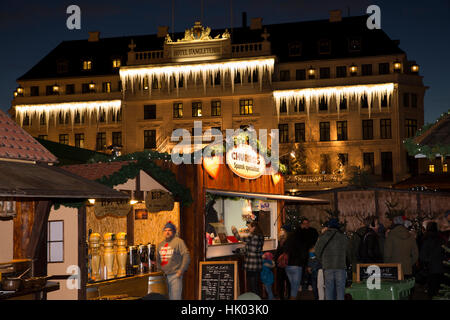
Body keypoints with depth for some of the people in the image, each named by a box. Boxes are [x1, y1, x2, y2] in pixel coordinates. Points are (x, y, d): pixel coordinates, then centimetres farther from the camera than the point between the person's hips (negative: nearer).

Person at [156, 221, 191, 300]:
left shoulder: (178, 241, -5)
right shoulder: (160, 244, 16)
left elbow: (186, 256, -11)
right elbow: (157, 259, 26)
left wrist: (181, 270, -14)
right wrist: (159, 270, 15)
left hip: (175, 275, -6)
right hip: (163, 276, 6)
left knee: (175, 297, -9)